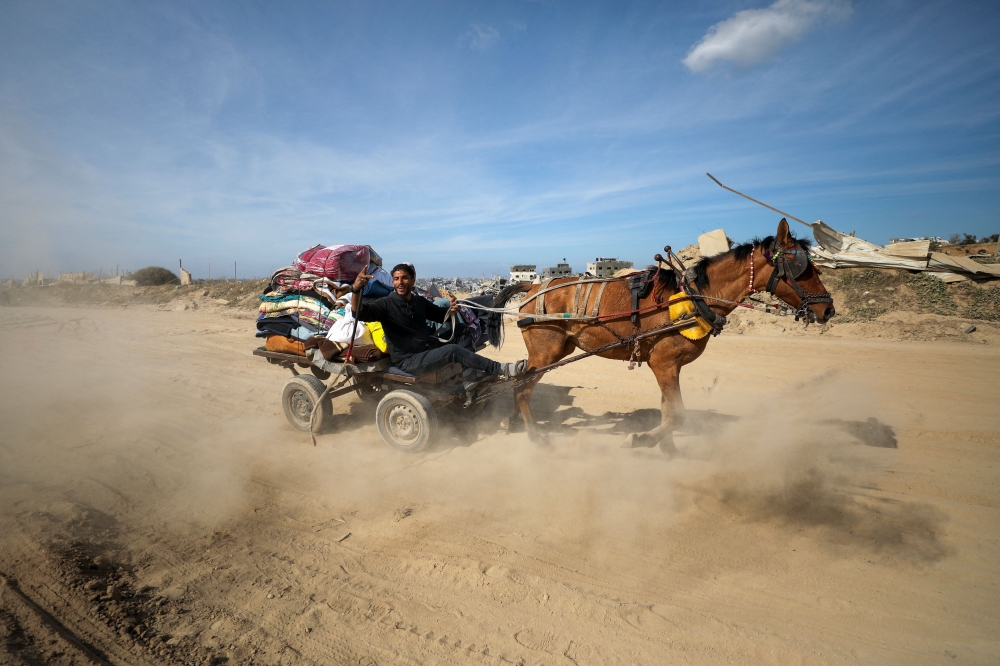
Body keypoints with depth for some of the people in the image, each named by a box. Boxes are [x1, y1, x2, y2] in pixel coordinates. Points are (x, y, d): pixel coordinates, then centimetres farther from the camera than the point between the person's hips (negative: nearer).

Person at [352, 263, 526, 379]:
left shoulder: (420, 302, 10)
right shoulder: (387, 304, -9)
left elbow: (442, 316, 21)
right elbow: (360, 313, -23)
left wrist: (451, 310, -3)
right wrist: (356, 289, -43)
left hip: (430, 350, 8)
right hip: (408, 361, -7)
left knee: (465, 340, -6)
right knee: (453, 350, -27)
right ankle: (501, 370, -22)